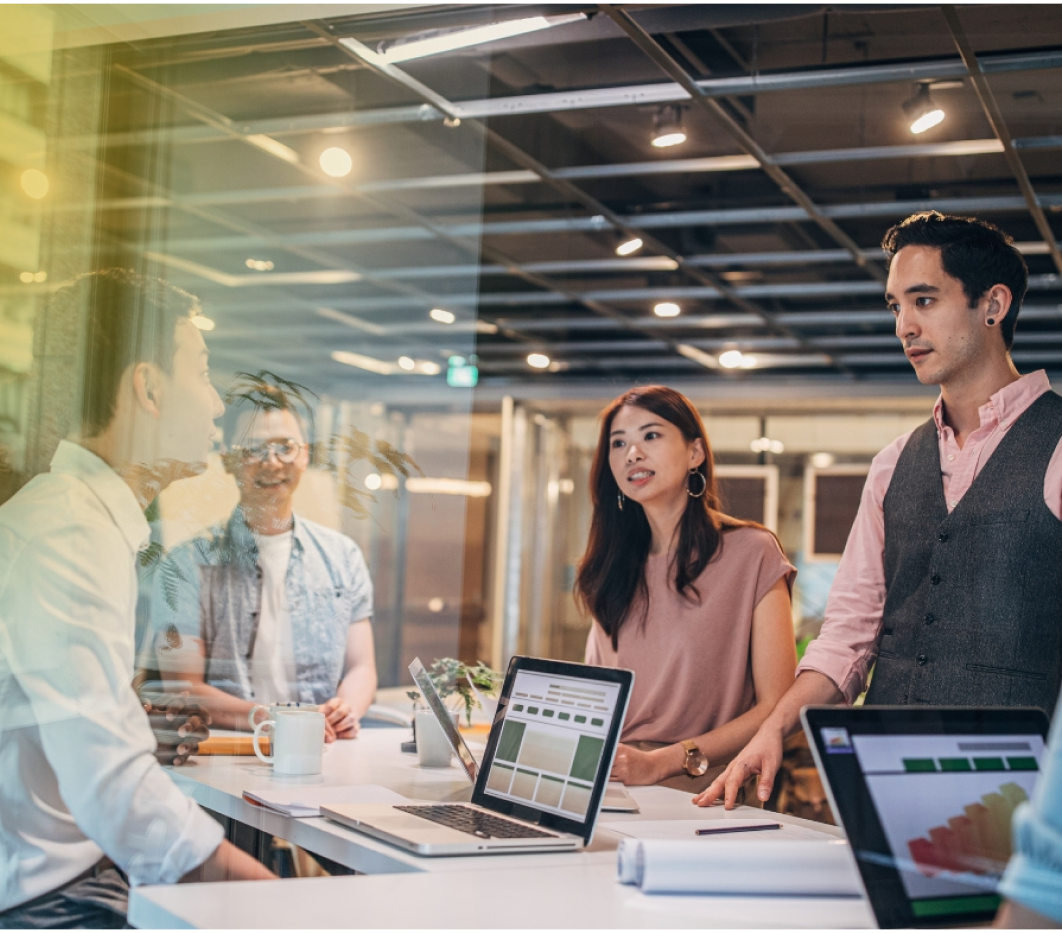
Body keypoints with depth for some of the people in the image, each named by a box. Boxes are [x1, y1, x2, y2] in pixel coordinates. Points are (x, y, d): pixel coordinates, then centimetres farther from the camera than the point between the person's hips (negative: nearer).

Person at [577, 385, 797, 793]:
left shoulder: (752, 553, -1)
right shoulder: (613, 566, 16)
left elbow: (777, 707, -4)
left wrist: (661, 762, -13)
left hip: (703, 792, -6)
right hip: (610, 787, 6)